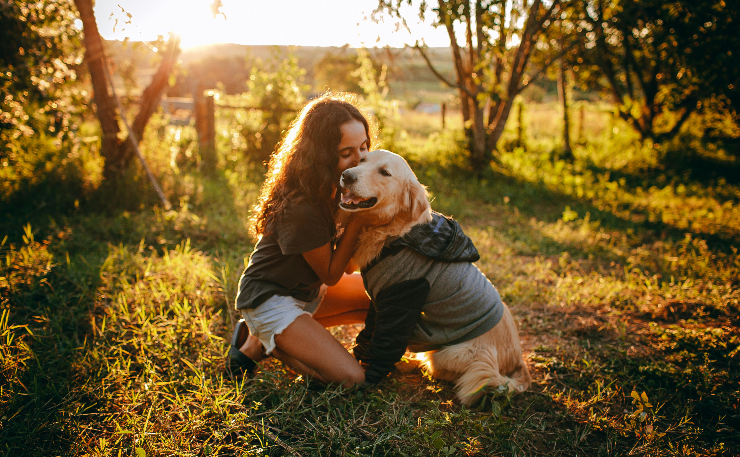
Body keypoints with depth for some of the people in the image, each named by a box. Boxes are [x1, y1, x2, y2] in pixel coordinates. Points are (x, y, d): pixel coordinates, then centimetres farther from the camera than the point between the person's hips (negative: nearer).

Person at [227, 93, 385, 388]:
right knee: (351, 379, -18)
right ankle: (258, 343, 2)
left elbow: (348, 266, -1)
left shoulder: (338, 186, -5)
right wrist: (357, 221, -27)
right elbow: (331, 275, -17)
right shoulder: (299, 208, -31)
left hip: (307, 290, 9)